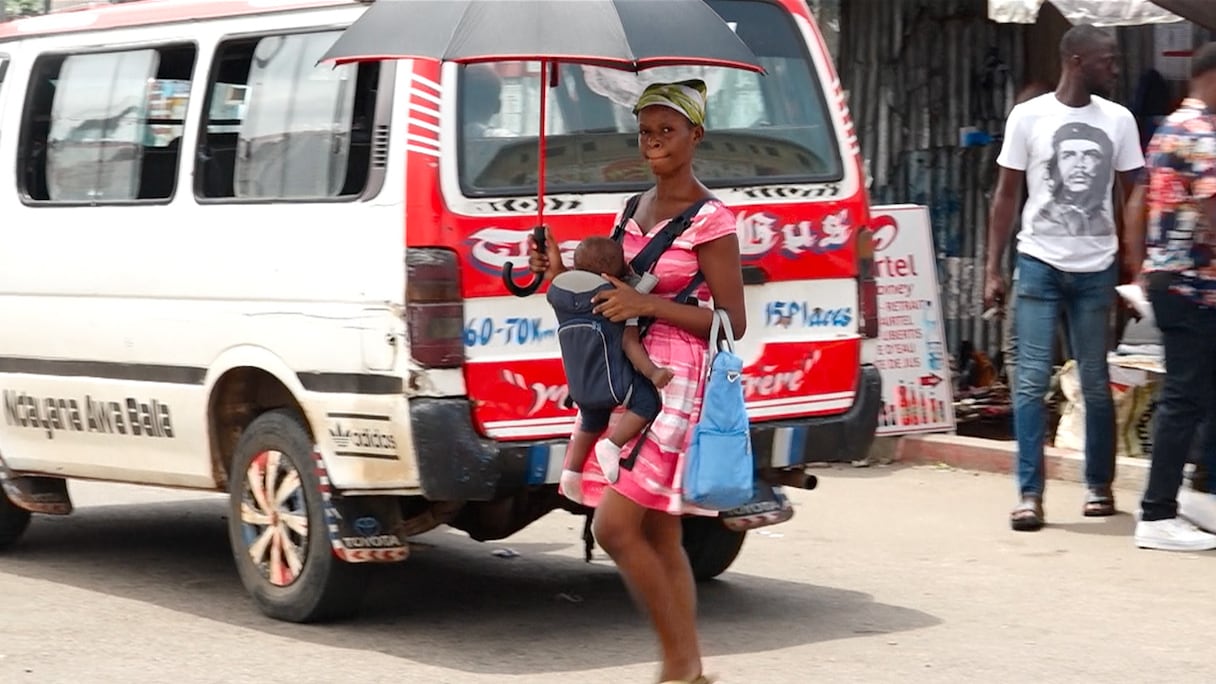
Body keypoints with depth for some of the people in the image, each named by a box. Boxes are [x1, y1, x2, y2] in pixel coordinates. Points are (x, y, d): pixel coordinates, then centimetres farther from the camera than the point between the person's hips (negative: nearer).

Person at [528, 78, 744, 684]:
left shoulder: (709, 220, -11)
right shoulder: (638, 208, 14)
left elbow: (732, 322, -12)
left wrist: (648, 305, -20)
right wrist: (563, 274, 8)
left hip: (678, 384, -9)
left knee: (615, 525, -13)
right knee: (659, 537, 10)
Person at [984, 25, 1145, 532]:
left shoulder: (1119, 121, 3)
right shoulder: (1028, 117, -2)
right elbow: (1006, 196, 3)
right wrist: (993, 270, -1)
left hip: (1096, 268, 2)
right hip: (1040, 263, -2)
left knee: (1096, 382, 8)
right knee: (1032, 380, -5)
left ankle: (1100, 485, 21)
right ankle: (1029, 494, -2)